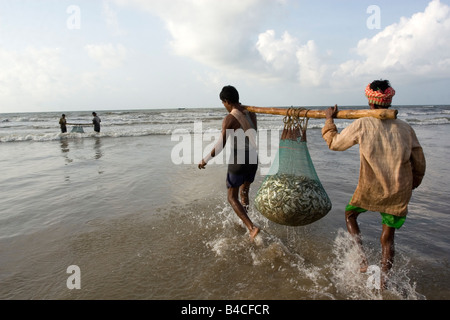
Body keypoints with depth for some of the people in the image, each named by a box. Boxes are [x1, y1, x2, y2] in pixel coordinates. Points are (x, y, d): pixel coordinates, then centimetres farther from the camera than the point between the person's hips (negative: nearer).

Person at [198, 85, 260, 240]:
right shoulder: (251, 114, 3)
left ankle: (252, 228, -4)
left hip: (238, 162, -6)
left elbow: (220, 146, -16)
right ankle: (244, 224, 32)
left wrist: (205, 160, -4)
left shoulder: (229, 119, -15)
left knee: (232, 198, 9)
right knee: (244, 194, 25)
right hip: (253, 160, 7)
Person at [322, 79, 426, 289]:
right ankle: (383, 283, 24)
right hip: (399, 193, 3)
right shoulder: (405, 128, 1)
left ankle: (362, 258, 11)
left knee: (350, 215, 25)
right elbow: (419, 164, 9)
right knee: (387, 237, 17)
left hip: (369, 190, -3)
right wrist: (411, 185, 25)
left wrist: (329, 119, 17)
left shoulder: (362, 125, -10)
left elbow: (334, 143, 3)